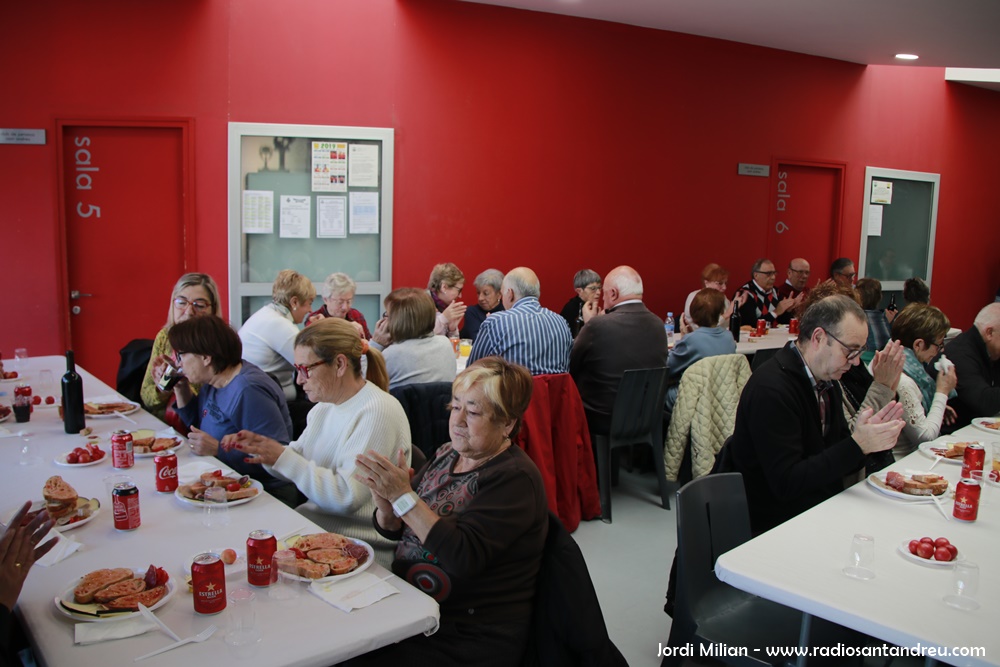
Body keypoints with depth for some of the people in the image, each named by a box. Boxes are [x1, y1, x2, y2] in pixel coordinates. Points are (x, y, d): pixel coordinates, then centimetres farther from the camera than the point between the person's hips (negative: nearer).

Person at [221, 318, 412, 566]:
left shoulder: (378, 413, -18)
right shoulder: (324, 406, 12)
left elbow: (346, 496, -23)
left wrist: (283, 458, -19)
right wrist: (260, 446, -1)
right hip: (313, 522, 8)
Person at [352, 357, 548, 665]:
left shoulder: (515, 478, -15)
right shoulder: (446, 455, 7)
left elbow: (463, 557, -26)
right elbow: (393, 529, 10)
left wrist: (403, 495, -27)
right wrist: (384, 501, -13)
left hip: (470, 638, -7)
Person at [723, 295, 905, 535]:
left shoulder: (825, 381, 8)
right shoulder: (771, 389, -22)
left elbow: (834, 464, 10)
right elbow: (787, 483, -25)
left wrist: (868, 437, -10)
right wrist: (857, 445, -26)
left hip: (822, 511, 9)